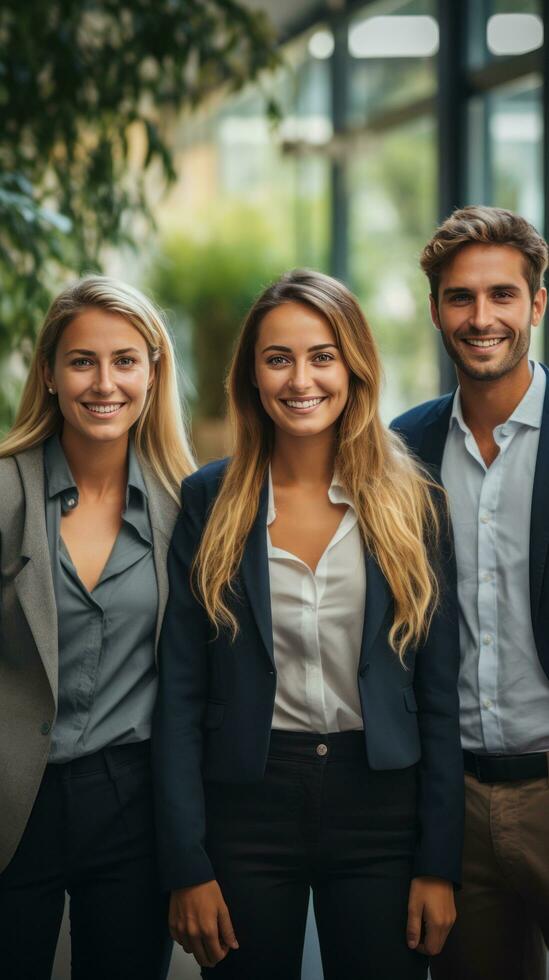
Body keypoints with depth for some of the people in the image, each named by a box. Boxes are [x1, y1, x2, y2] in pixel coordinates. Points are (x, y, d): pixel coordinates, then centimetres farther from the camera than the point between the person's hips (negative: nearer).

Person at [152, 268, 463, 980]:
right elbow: (179, 694, -1)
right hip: (246, 805, 0)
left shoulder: (410, 502, 1)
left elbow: (438, 694, 2)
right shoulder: (208, 501, -1)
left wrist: (439, 865, -2)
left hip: (382, 805, 1)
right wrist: (186, 867, -6)